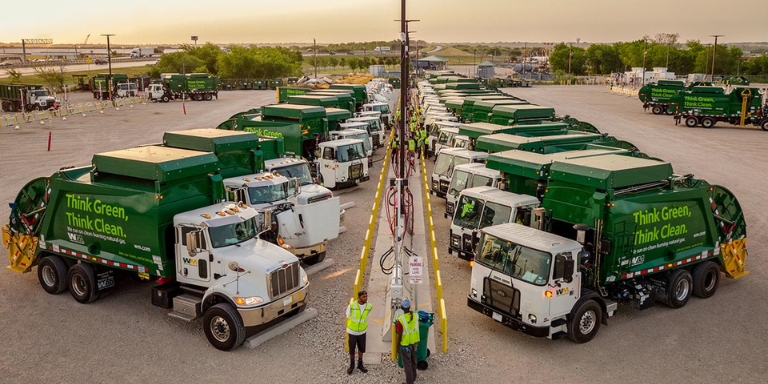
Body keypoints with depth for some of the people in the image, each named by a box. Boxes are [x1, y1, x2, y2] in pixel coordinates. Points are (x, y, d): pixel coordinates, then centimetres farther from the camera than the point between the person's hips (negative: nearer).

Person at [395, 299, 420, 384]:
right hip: (414, 342, 5)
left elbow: (399, 335, -17)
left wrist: (397, 346, -5)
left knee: (407, 363, 8)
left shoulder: (401, 319, -24)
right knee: (413, 360, 24)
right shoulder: (415, 316, -10)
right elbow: (417, 328, 4)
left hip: (405, 344, -5)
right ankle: (413, 377, 41)